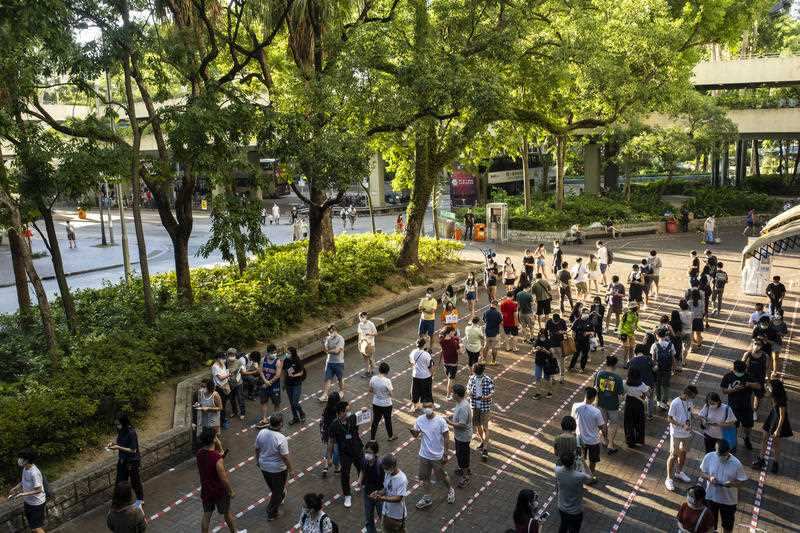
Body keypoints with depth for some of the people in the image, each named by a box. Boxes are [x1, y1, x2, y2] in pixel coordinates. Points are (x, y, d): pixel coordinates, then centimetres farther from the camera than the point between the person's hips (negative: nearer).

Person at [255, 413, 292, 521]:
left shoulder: (261, 433, -13)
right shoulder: (281, 439, -31)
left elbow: (257, 449, 1)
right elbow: (285, 457, -25)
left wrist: (258, 460, 19)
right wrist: (290, 469, -10)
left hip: (263, 466, 6)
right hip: (278, 469, -6)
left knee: (272, 487, 30)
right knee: (277, 491, 16)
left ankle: (280, 496, 56)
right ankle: (271, 514, 27)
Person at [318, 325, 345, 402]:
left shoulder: (340, 339, -16)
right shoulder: (328, 338, 2)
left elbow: (337, 351, -22)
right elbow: (325, 349, -1)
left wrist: (328, 351, -9)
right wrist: (323, 343, -19)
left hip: (339, 362, -4)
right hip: (329, 362, 4)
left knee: (340, 379, 14)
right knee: (327, 379, 1)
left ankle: (341, 391, 35)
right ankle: (325, 395, 1)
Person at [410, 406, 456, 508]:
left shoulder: (440, 421, -19)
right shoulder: (419, 419, -8)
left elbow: (446, 438, -12)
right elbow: (416, 435, -1)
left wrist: (446, 454, -11)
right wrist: (413, 431, -25)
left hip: (437, 455, -4)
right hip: (424, 455, 4)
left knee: (442, 476, 15)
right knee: (424, 477, 15)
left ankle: (450, 490, 43)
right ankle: (427, 498, 33)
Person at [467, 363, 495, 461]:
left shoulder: (489, 380, -17)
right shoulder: (471, 378, -5)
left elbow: (492, 394, -13)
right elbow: (468, 389, 6)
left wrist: (486, 397, -33)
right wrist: (469, 392, -18)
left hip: (485, 407, -5)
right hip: (474, 406, 5)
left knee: (485, 428, 0)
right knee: (477, 425, 19)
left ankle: (485, 449, 6)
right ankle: (483, 441, 41)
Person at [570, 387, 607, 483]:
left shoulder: (575, 406, -20)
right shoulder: (596, 412, -30)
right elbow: (602, 427, -17)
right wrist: (605, 437, 4)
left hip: (580, 438, 3)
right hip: (593, 440, -3)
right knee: (592, 461, 23)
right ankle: (591, 477, 41)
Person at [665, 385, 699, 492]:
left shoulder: (689, 402, -2)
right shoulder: (675, 403, -22)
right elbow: (669, 418, -17)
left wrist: (689, 423, -3)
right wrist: (682, 426, -25)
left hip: (687, 433, 7)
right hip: (676, 434, -7)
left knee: (683, 453, 21)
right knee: (673, 455, 1)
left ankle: (679, 472, 42)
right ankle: (669, 478, 12)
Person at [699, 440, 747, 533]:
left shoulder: (736, 463, -19)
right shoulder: (709, 457, -15)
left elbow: (741, 481, -10)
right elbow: (702, 473, -3)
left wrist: (732, 483, -30)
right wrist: (709, 477, -24)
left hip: (729, 500, -1)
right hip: (711, 496, 1)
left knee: (728, 525, 20)